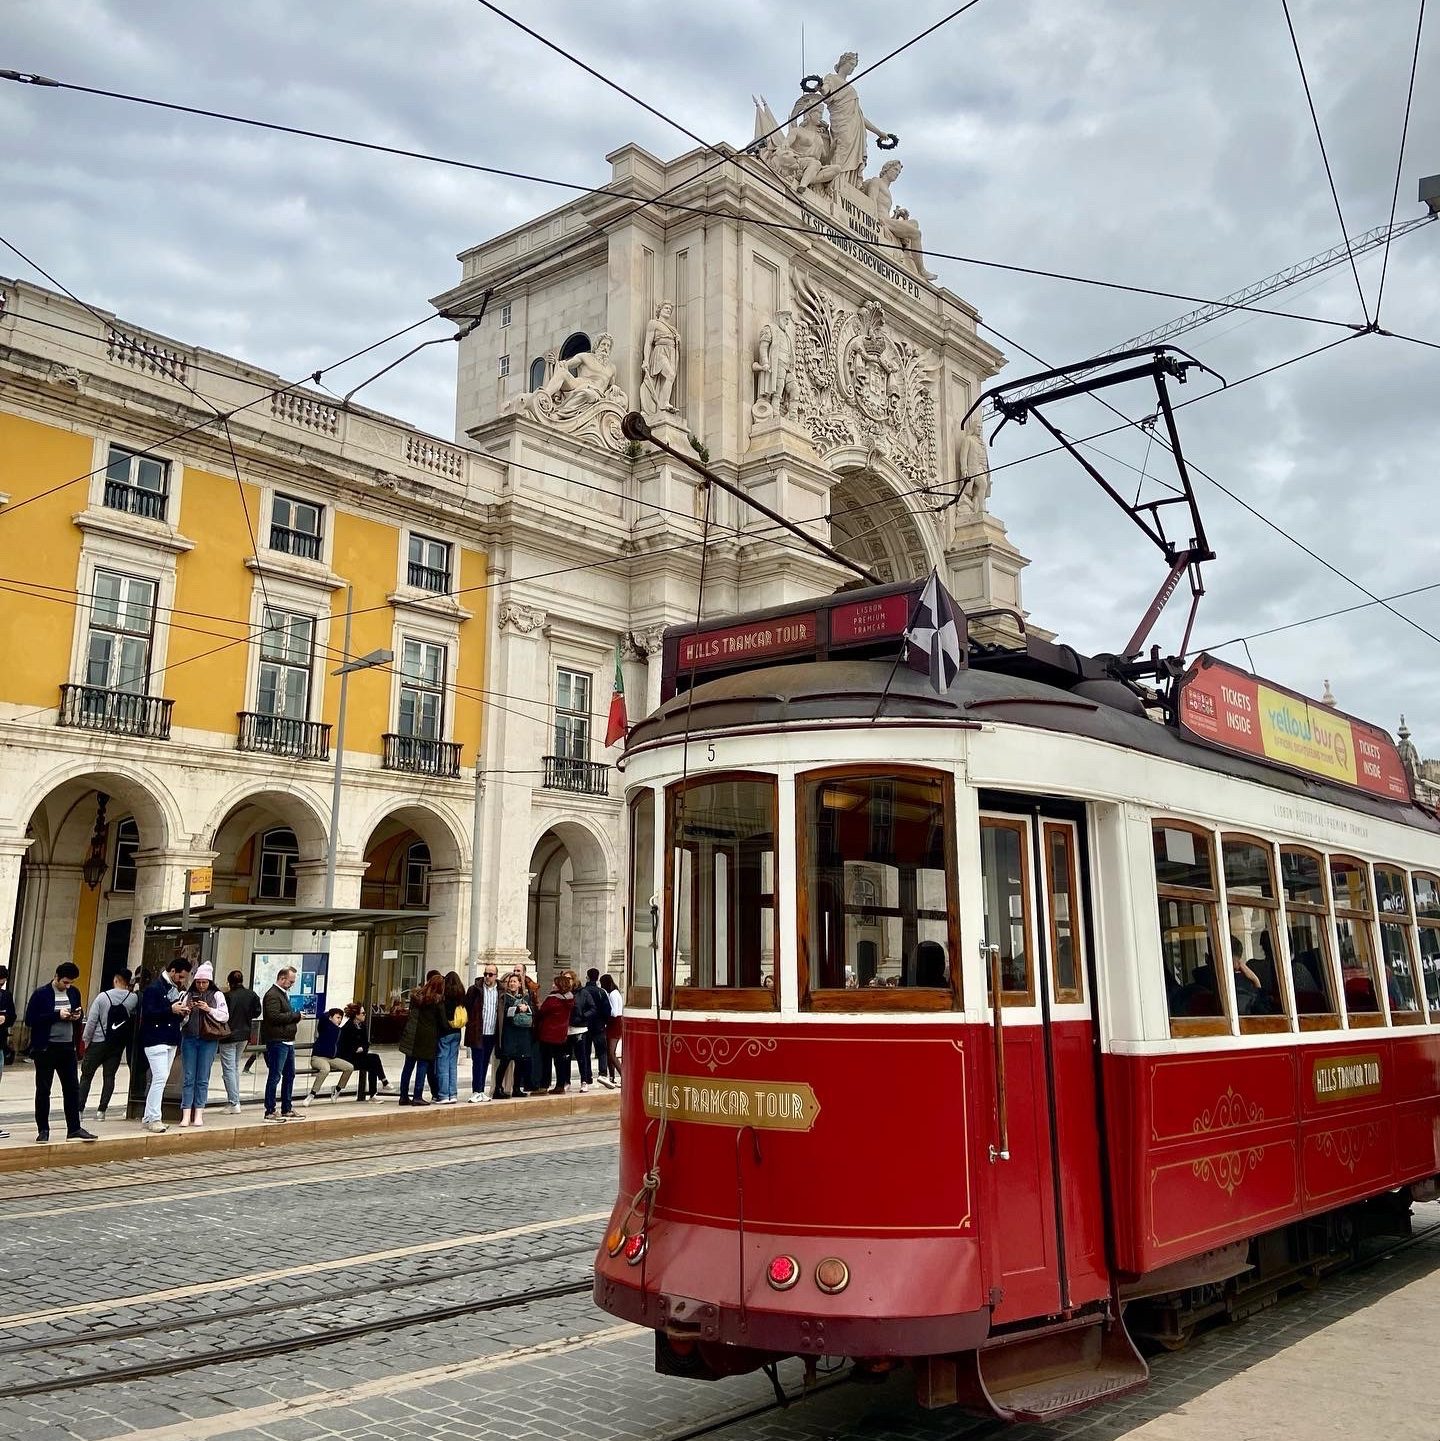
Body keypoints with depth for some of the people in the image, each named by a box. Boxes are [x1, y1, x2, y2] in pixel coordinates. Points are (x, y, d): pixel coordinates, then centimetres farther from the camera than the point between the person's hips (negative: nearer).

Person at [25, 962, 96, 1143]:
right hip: (45, 1047, -4)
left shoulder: (74, 992, 6)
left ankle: (74, 1128, 11)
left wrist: (78, 1016, -6)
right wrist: (57, 1015, -21)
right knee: (43, 1089, 5)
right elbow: (29, 1020, -13)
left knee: (72, 1088, 5)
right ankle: (43, 1130, 14)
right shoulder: (41, 993, -9)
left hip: (67, 1047, 5)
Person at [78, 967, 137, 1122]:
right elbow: (136, 1012, 14)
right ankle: (102, 1110, 3)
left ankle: (80, 1110, 5)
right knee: (109, 1076, 7)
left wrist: (86, 1039, 2)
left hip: (98, 1043, -2)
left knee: (86, 1075, 7)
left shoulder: (102, 997, -10)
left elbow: (91, 1020, -8)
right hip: (118, 1044, 2)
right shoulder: (133, 998, -6)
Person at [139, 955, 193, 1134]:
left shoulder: (176, 988, 15)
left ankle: (149, 1118, 18)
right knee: (160, 1078, -13)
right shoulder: (154, 988, -10)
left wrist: (182, 1012, 4)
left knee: (161, 1079, 11)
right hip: (155, 1040, -9)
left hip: (171, 1040, 9)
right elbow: (147, 1013, -20)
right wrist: (171, 1010, -22)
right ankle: (153, 1119, -9)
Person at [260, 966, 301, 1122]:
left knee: (289, 1075, 14)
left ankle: (287, 1109, 23)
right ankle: (270, 1111, 1)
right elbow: (274, 1017, -23)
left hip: (288, 1041, 10)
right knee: (275, 1076, -5)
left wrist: (295, 1017, 9)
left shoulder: (284, 994, 19)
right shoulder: (272, 995, -13)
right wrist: (296, 1015, -16)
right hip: (277, 1041, -10)